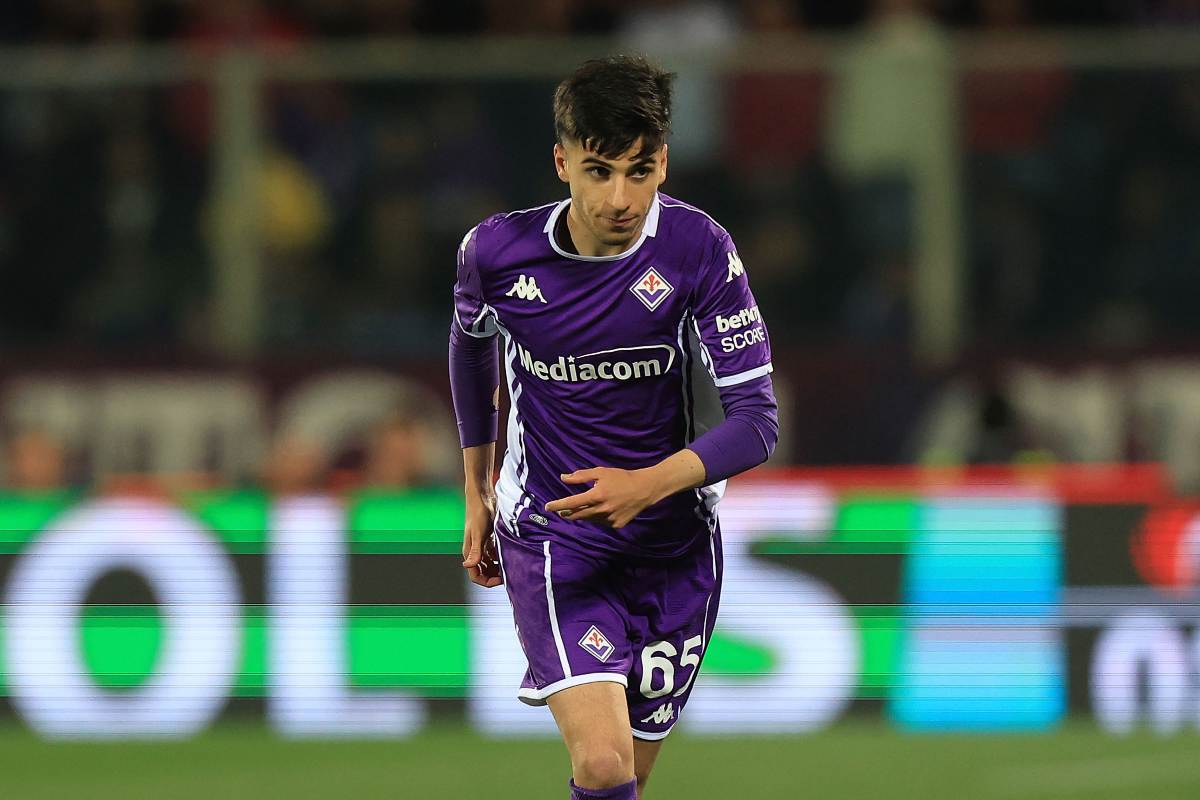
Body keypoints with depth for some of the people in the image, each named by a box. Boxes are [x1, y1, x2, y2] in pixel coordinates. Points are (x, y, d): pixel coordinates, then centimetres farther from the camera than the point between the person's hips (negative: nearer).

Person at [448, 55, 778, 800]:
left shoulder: (699, 249, -16)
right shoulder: (497, 250, -11)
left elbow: (756, 419, -16)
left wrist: (647, 485, -32)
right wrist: (477, 493, 20)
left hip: (673, 542, 1)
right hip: (548, 535, -1)